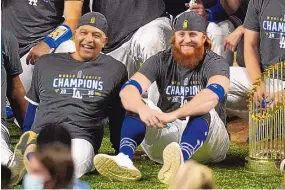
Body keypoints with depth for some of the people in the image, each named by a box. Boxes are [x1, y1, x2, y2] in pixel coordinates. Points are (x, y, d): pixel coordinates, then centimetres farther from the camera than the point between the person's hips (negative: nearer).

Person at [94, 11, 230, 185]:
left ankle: (180, 160, -64)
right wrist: (142, 109, -41)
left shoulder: (215, 63, -8)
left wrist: (174, 115, -47)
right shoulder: (161, 61, 1)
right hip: (167, 133, 3)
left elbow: (214, 94, -32)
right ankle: (124, 160, -46)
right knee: (137, 104, -19)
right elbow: (128, 90, -16)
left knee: (204, 110, -33)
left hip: (207, 140, -3)